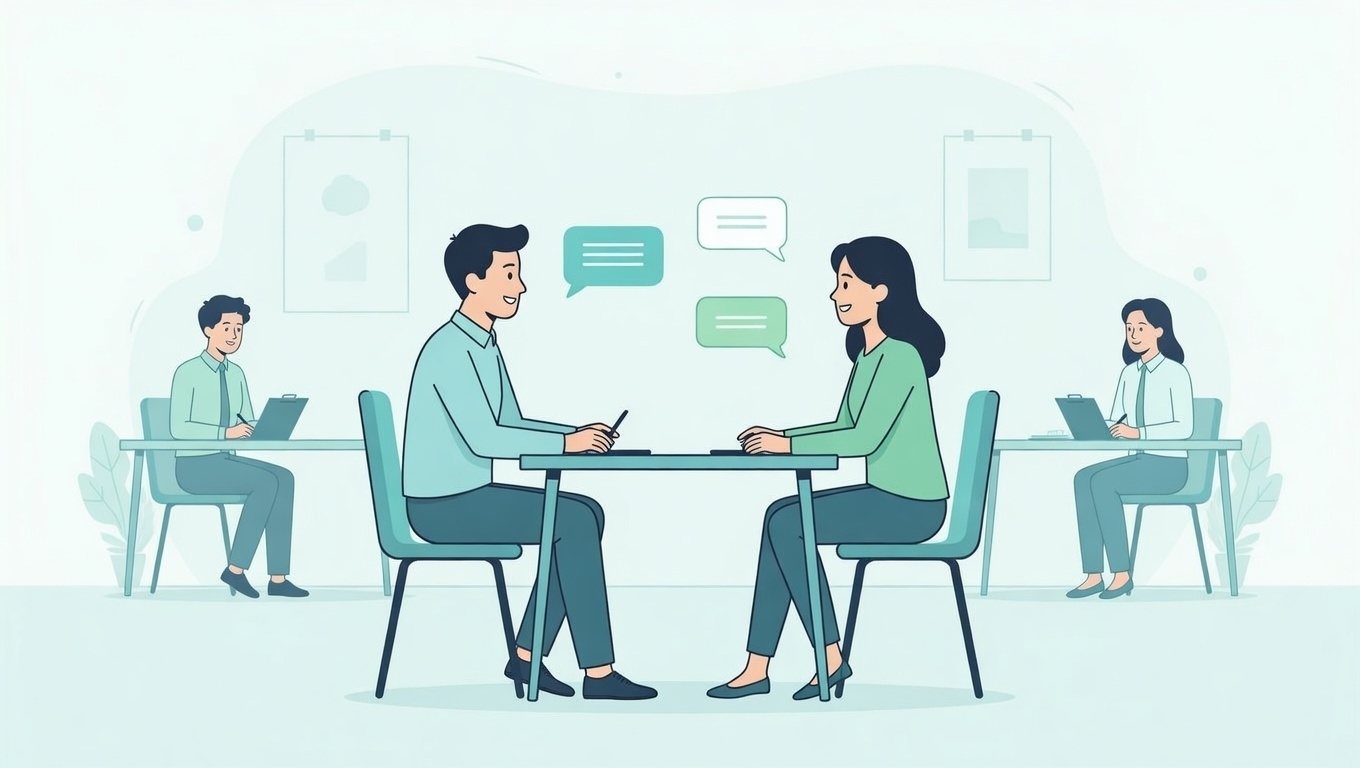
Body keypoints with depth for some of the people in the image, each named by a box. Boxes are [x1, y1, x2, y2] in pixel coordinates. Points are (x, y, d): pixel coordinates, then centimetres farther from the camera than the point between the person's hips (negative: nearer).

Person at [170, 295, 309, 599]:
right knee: (266, 482, -27)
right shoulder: (188, 372, -9)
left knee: (284, 478, -19)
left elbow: (249, 423, 15)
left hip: (227, 460, 7)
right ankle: (235, 568, -18)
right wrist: (226, 432, -27)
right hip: (195, 465, -7)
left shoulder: (236, 373, 14)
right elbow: (179, 428, -18)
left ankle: (278, 578, -23)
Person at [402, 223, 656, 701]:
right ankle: (598, 672, -13)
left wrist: (578, 433, 1)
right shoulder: (450, 349, -18)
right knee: (574, 522, -17)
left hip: (470, 496, 10)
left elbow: (512, 425, 17)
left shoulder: (485, 346, 13)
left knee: (586, 514, 3)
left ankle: (527, 655, 4)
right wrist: (566, 444, -19)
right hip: (442, 505, -10)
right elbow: (483, 439, -25)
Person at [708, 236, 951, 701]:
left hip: (910, 505, -10)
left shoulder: (899, 356, -18)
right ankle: (757, 668, -1)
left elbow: (864, 438, -24)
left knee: (788, 524, -15)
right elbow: (844, 428, 18)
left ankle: (831, 658, -5)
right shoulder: (868, 354, 13)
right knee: (781, 517, 0)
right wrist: (781, 436, 4)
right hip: (887, 497, 10)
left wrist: (788, 446, -18)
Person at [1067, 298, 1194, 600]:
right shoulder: (1128, 373, 13)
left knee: (1102, 481, -29)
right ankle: (1094, 575, -25)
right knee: (1083, 478, -22)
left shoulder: (1175, 372, -8)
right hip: (1138, 460, 7)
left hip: (1168, 464, -7)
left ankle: (1121, 573, -24)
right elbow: (1114, 422, 12)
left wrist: (1138, 433, -26)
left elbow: (1184, 427, -16)